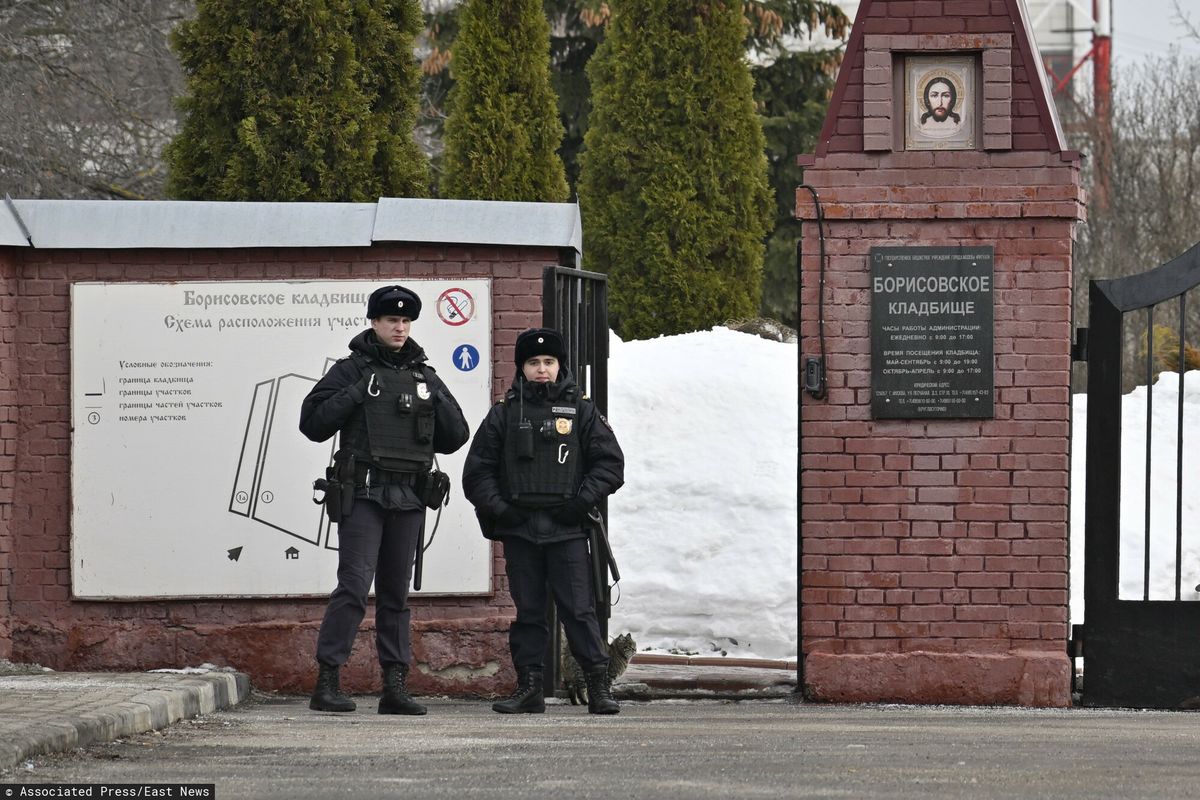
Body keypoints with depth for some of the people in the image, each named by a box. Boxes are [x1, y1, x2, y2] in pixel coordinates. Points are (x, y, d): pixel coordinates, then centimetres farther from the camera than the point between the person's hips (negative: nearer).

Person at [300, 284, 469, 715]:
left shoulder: (425, 377, 16)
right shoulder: (351, 371, 3)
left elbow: (456, 436, 16)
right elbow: (313, 422, -5)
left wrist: (432, 397, 1)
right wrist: (357, 393, -12)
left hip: (409, 499, 5)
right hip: (363, 495, -5)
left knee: (396, 593, 7)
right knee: (354, 586, -13)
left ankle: (395, 686, 8)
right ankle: (327, 683, -12)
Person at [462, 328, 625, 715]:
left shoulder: (581, 411, 8)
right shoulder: (504, 414, 11)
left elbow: (610, 463, 7)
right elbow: (477, 471, 11)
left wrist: (581, 501, -6)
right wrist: (497, 507, -3)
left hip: (566, 527, -2)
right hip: (519, 529, 2)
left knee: (578, 608, -6)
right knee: (528, 610, 5)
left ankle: (599, 685, -3)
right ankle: (528, 687, 9)